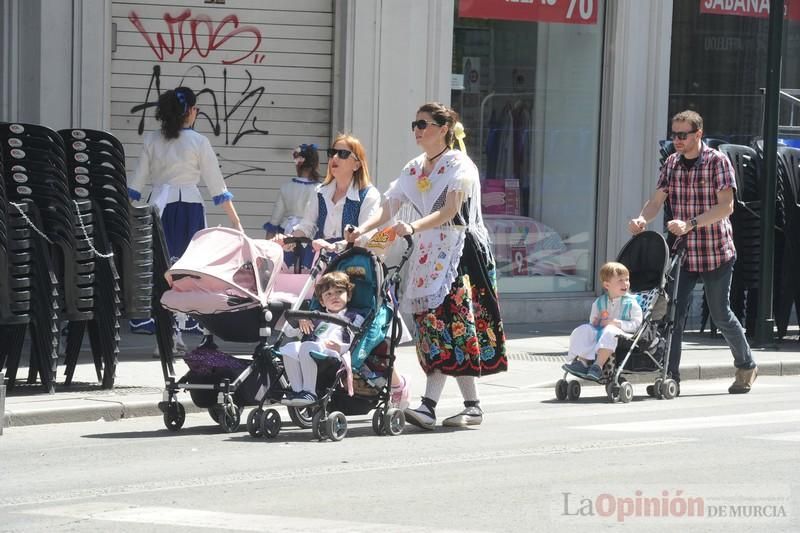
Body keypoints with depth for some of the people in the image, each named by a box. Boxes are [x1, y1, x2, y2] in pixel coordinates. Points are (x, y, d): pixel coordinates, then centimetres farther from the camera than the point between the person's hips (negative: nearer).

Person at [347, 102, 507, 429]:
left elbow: (450, 210, -18)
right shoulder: (414, 169, 15)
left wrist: (413, 227, -32)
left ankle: (429, 405, -21)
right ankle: (472, 406, 8)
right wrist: (362, 230, -11)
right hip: (429, 253, 7)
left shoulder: (459, 165, -6)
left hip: (460, 251, -7)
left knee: (444, 322, -15)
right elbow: (389, 207, 7)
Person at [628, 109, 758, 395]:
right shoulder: (672, 163, 7)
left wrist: (691, 224, -27)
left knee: (720, 314, 5)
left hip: (716, 252, -4)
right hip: (683, 251, 4)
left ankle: (746, 366, 26)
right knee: (674, 312, -6)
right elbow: (657, 200, 5)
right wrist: (641, 219, -18)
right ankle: (670, 376, -5)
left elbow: (726, 206, -17)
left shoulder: (718, 161, -9)